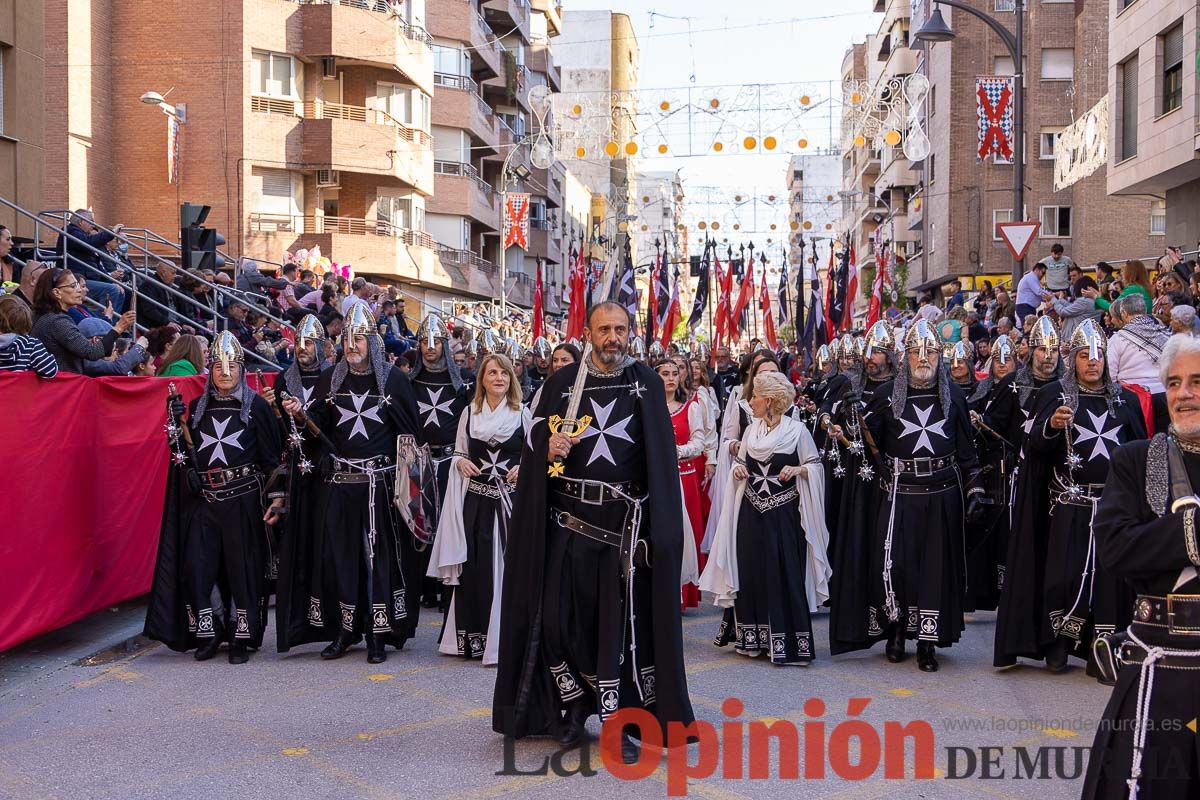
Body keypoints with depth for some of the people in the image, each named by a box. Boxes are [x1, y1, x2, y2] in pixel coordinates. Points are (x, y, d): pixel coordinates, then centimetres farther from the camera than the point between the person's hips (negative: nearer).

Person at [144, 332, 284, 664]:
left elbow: (273, 456, 1)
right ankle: (207, 632, 12)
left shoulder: (256, 406, 1)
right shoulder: (198, 407, 12)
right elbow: (189, 453, 12)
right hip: (203, 499, 3)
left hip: (242, 499, -3)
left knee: (242, 567, 0)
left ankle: (242, 638, 10)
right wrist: (178, 423, -3)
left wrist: (276, 497, -5)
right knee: (195, 565, -3)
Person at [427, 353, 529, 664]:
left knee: (505, 566, -1)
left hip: (509, 499, -2)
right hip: (475, 498, 2)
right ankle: (470, 637, 15)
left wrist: (524, 468, -14)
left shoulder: (522, 414, 2)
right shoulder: (469, 412, 9)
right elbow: (459, 452, 15)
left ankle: (502, 637, 7)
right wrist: (461, 463, -6)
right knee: (472, 565, 4)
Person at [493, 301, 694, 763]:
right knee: (556, 617, 2)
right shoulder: (562, 382, 6)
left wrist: (659, 525, -10)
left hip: (626, 524, -1)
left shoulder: (646, 383, 5)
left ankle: (617, 720, 13)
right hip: (569, 521, 1)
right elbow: (534, 442, 6)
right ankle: (578, 703, 22)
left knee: (622, 622, 2)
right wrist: (549, 449, -17)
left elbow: (662, 455, 0)